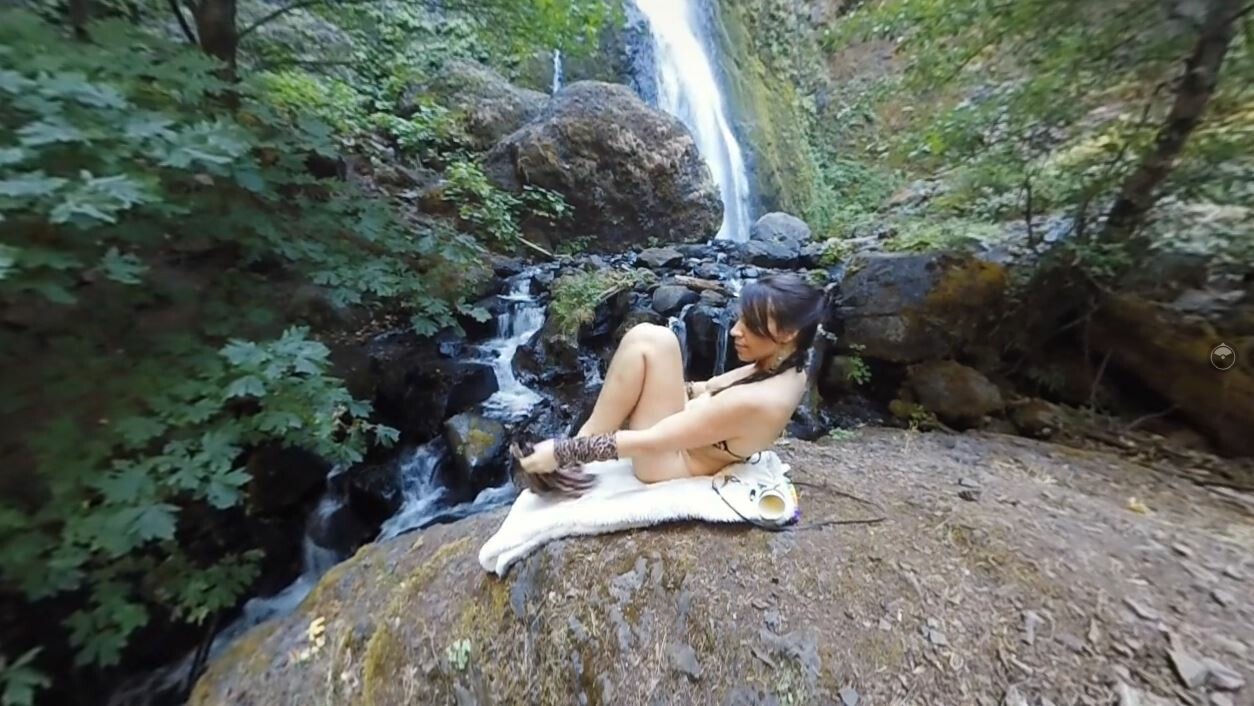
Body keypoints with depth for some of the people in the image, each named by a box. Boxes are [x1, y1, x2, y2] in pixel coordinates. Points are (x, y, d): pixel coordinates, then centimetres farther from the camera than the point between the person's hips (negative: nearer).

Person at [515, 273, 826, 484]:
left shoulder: (755, 401, -32)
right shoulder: (787, 369, -5)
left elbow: (649, 443, -30)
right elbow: (714, 387, 9)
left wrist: (563, 452, -22)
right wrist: (657, 385, 10)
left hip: (667, 463, -8)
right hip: (686, 433, 8)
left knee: (653, 341, -25)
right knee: (644, 336, -8)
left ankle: (575, 450, -9)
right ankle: (585, 439, -2)